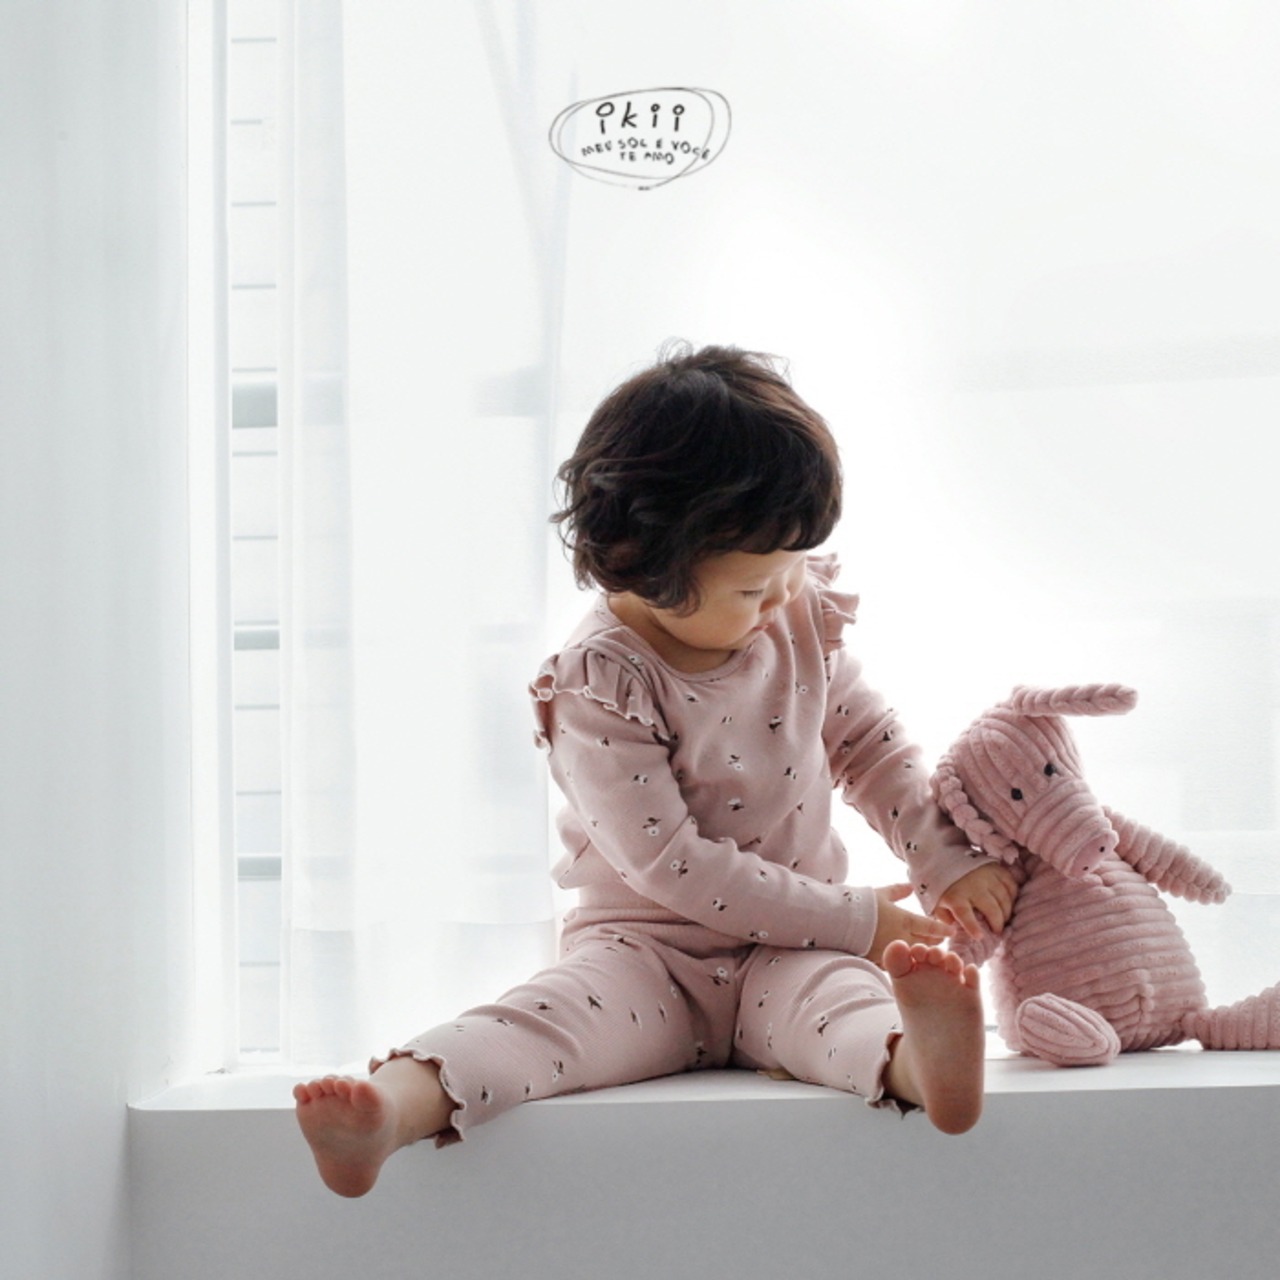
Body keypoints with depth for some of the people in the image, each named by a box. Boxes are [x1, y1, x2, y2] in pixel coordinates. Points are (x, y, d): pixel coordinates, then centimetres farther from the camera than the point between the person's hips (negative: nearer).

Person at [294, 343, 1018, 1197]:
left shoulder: (805, 621, 4)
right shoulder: (601, 685, -14)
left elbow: (877, 751, 16)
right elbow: (667, 862, -19)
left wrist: (954, 866, 1)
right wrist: (857, 921, -17)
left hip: (790, 955, 3)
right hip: (650, 948, -3)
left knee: (837, 994, -31)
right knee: (562, 1010, -31)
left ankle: (915, 1063, -62)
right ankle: (392, 1110, -54)